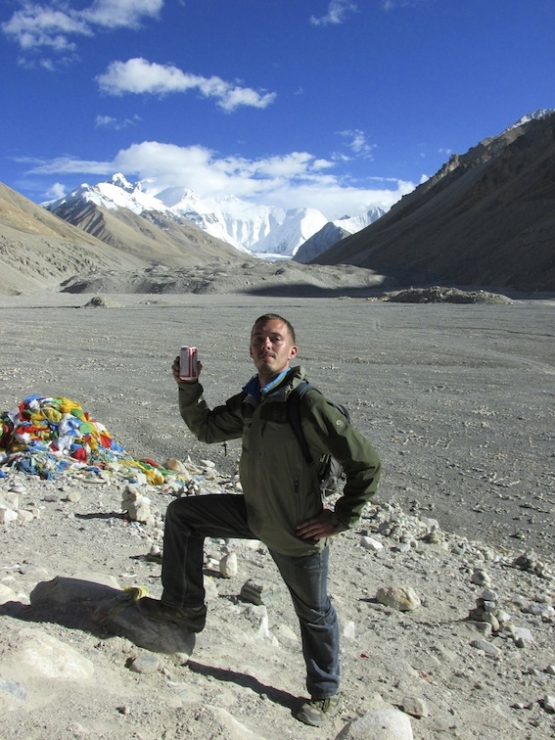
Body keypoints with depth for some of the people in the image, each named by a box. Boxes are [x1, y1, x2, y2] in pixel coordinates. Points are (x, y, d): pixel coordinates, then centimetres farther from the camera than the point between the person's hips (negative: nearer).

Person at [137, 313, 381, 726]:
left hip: (299, 533, -7)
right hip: (255, 515, 7)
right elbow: (207, 429, 12)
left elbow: (366, 464, -25)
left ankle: (325, 694, 40)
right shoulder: (250, 402, -2)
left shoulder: (309, 405, -27)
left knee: (314, 614, 14)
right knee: (182, 514, 10)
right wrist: (188, 386, -3)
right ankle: (186, 606, 26)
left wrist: (340, 520, -18)